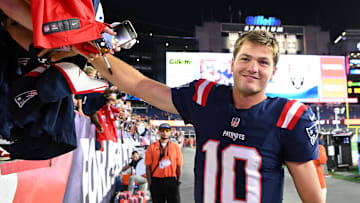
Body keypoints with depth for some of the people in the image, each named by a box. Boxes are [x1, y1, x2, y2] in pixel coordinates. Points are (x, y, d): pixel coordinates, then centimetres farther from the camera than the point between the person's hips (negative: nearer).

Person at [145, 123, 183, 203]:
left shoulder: (176, 147, 7)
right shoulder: (151, 147, 3)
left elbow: (179, 166, 7)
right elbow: (148, 167, 1)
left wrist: (179, 180, -1)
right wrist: (150, 184, -4)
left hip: (172, 181, 1)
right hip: (156, 181, 0)